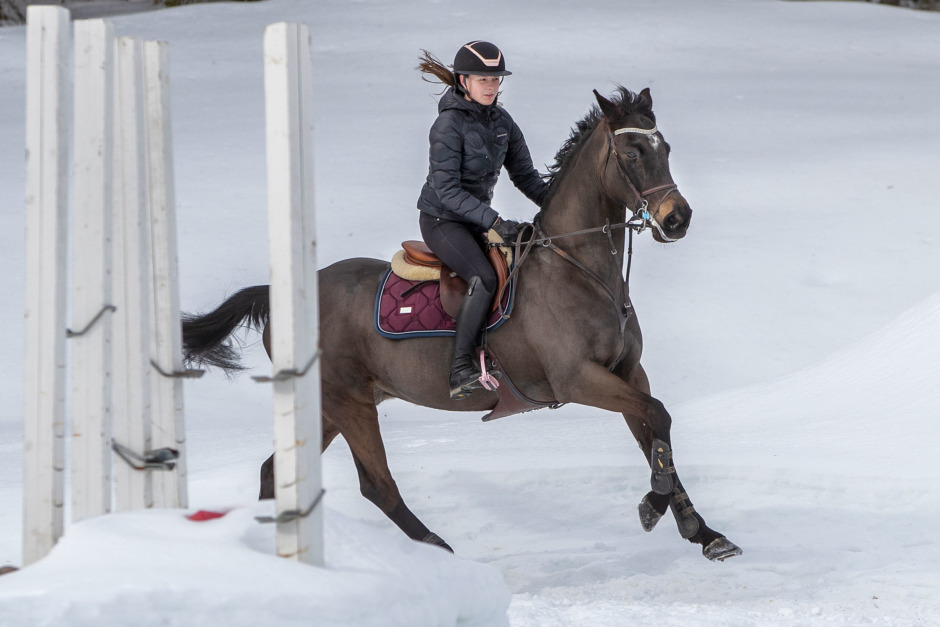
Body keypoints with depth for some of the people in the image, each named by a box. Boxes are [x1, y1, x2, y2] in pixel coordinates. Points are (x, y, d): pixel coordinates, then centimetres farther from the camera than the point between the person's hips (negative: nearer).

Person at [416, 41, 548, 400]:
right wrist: (493, 221, -31)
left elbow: (524, 175, 10)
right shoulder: (449, 125, -19)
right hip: (442, 221, -8)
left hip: (478, 219, 8)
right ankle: (461, 369, -30)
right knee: (485, 278, -29)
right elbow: (447, 190, -23)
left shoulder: (501, 121, 4)